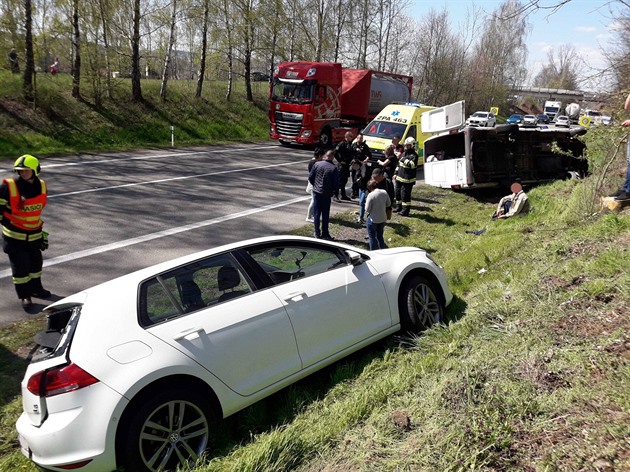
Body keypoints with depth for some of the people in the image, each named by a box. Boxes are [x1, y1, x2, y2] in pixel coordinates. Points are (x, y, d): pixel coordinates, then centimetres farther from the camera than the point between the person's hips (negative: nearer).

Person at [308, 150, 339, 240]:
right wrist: (332, 190, 9)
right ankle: (325, 234, 15)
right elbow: (336, 184, -11)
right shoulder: (334, 168, -12)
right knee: (325, 214, 10)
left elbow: (310, 177, -2)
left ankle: (317, 233, 13)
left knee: (316, 213, 10)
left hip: (316, 192, 2)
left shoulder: (317, 164, -6)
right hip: (327, 194, -2)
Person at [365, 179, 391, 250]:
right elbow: (389, 204, 6)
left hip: (373, 220, -5)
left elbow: (367, 209, -17)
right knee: (380, 236, 21)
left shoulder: (371, 195, -20)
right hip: (383, 219, 5)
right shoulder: (384, 192, -6)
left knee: (372, 237, 10)